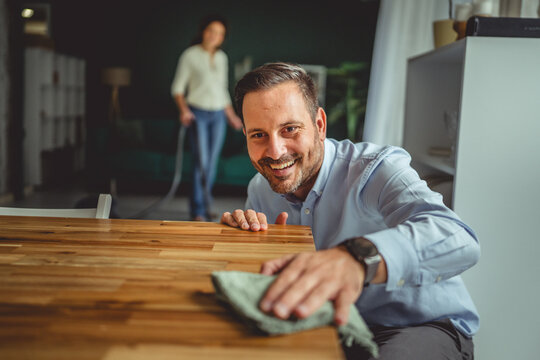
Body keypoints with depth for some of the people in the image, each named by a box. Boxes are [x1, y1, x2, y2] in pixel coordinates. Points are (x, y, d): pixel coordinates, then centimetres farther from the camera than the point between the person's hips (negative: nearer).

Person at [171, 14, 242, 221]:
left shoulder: (222, 58, 13)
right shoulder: (190, 55, -2)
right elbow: (177, 88, -3)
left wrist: (231, 115, 23)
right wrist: (183, 109, -19)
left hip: (218, 115, 5)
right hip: (197, 114, -5)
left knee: (212, 163, 6)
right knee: (201, 161, -13)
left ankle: (203, 208, 18)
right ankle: (198, 211, -7)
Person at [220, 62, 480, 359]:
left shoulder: (374, 170, -21)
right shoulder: (260, 190, 1)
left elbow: (456, 238, -40)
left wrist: (356, 257, -60)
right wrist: (243, 238, -14)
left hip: (424, 326, -5)